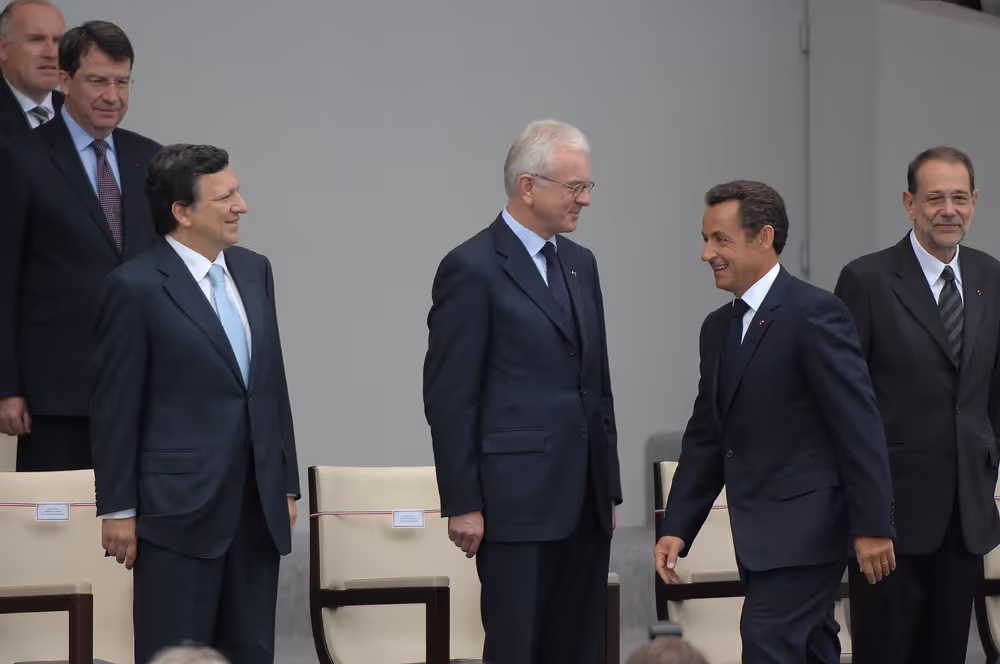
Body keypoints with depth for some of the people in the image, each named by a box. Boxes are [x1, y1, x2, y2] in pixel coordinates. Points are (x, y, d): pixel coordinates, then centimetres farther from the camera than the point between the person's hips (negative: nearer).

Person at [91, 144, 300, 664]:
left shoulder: (254, 271, 11)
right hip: (179, 507, -6)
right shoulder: (135, 287, -9)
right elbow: (114, 407, -7)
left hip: (258, 507, 6)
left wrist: (287, 485, 14)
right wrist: (118, 510, -7)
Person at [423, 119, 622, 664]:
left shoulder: (580, 263, 15)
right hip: (517, 502, -7)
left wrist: (608, 486, 17)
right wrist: (462, 505, -12)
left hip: (584, 504, 7)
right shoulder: (473, 269, -8)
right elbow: (449, 395, -9)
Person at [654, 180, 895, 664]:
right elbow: (705, 438, 17)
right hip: (760, 535, 9)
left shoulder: (815, 314, -13)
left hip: (805, 529, -9)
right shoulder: (719, 328, 14)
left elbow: (859, 424, -16)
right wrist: (677, 529, 9)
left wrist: (872, 526, -18)